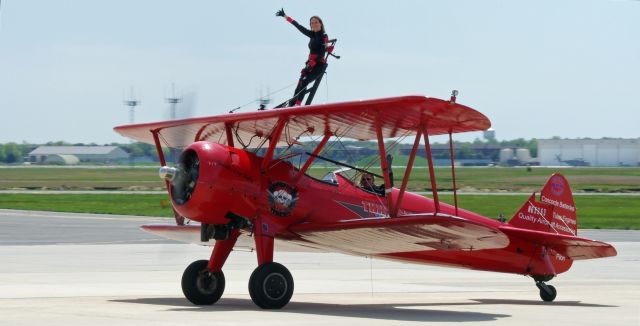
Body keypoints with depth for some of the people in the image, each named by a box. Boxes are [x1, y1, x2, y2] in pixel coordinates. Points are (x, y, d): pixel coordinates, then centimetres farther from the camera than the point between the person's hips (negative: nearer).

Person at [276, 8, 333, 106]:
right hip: (310, 64, 7)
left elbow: (321, 54, -17)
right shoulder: (313, 35, 12)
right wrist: (285, 16, 23)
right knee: (299, 86, -4)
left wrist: (311, 64, -26)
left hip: (319, 65, -7)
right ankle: (290, 105, -9)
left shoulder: (324, 36, -8)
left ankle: (297, 105, -33)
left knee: (304, 82, -24)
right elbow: (298, 26, 19)